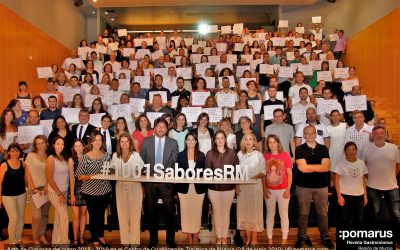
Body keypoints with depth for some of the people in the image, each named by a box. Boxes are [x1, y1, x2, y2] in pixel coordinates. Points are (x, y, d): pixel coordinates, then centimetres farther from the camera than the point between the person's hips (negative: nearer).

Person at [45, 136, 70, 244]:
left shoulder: (63, 158, 5)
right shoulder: (51, 159, -13)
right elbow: (49, 179, -15)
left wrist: (63, 193, 6)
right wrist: (59, 193, -14)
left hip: (64, 191, 6)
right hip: (54, 192, -6)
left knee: (59, 217, 13)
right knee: (64, 215, -8)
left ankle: (56, 241, 25)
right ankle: (64, 241, 4)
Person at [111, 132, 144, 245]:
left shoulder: (136, 155, -4)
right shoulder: (115, 156, 4)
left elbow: (141, 172, -1)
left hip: (134, 187, -2)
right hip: (120, 187, 3)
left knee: (135, 215, 3)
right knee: (122, 215, 8)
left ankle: (135, 241, 14)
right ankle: (125, 241, 21)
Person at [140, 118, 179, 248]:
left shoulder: (173, 143, 2)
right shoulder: (146, 141, 3)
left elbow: (175, 163, 1)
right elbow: (141, 161, 5)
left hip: (167, 181, -1)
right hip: (150, 181, 1)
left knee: (169, 211, 5)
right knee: (151, 211, 11)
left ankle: (170, 239, 22)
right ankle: (153, 239, 27)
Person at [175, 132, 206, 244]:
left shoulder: (201, 155, 6)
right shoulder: (181, 155, 5)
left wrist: (198, 176, -8)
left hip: (198, 187, 0)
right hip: (184, 187, 0)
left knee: (197, 211, 5)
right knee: (186, 211, 4)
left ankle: (195, 236, 17)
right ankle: (189, 237, 16)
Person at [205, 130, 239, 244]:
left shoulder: (232, 153, -1)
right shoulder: (210, 154, -2)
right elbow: (207, 170, -1)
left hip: (229, 187, 0)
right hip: (214, 187, 0)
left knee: (226, 212, 11)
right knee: (217, 212, 11)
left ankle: (224, 237, 24)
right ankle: (218, 237, 25)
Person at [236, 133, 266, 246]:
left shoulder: (259, 154, -3)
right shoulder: (239, 154, 5)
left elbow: (263, 172, -4)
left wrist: (254, 176, -21)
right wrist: (236, 185, -2)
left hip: (255, 186, -3)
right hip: (242, 187, 3)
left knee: (255, 210, 3)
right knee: (244, 211, 8)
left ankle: (254, 239, 16)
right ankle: (247, 238, 21)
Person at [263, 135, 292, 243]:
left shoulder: (285, 155, -5)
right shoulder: (265, 156, 0)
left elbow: (289, 174, -2)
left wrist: (288, 189, -7)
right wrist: (265, 189, -3)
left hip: (283, 190, -2)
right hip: (269, 191, 2)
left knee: (284, 214, 7)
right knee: (270, 214, 12)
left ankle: (284, 239, 19)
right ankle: (269, 238, 22)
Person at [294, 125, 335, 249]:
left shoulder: (323, 148, 5)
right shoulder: (299, 149, -1)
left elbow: (326, 167, -8)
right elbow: (302, 168, -14)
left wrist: (308, 166, -13)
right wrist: (319, 166, -11)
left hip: (321, 185, 2)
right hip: (303, 186, -2)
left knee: (323, 213, 11)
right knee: (303, 213, 7)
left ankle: (325, 237, 25)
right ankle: (302, 237, 19)